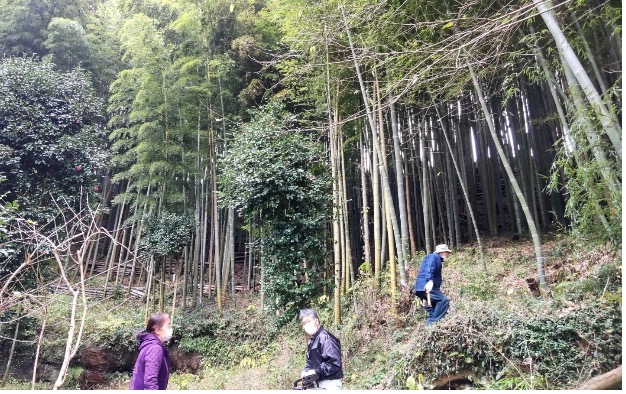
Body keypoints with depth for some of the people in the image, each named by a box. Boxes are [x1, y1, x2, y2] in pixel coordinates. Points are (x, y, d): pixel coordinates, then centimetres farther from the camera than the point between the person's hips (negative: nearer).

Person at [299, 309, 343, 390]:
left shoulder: (325, 338, -19)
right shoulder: (311, 341, 13)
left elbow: (334, 363, -25)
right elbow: (309, 360, 24)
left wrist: (316, 372, -21)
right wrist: (305, 371, 4)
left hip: (330, 383, -10)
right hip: (319, 382, 10)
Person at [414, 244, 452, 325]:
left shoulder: (438, 260, 30)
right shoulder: (434, 256, -3)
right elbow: (429, 268, -24)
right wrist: (430, 281, -39)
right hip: (425, 286, -11)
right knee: (444, 300, -18)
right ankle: (432, 322, -21)